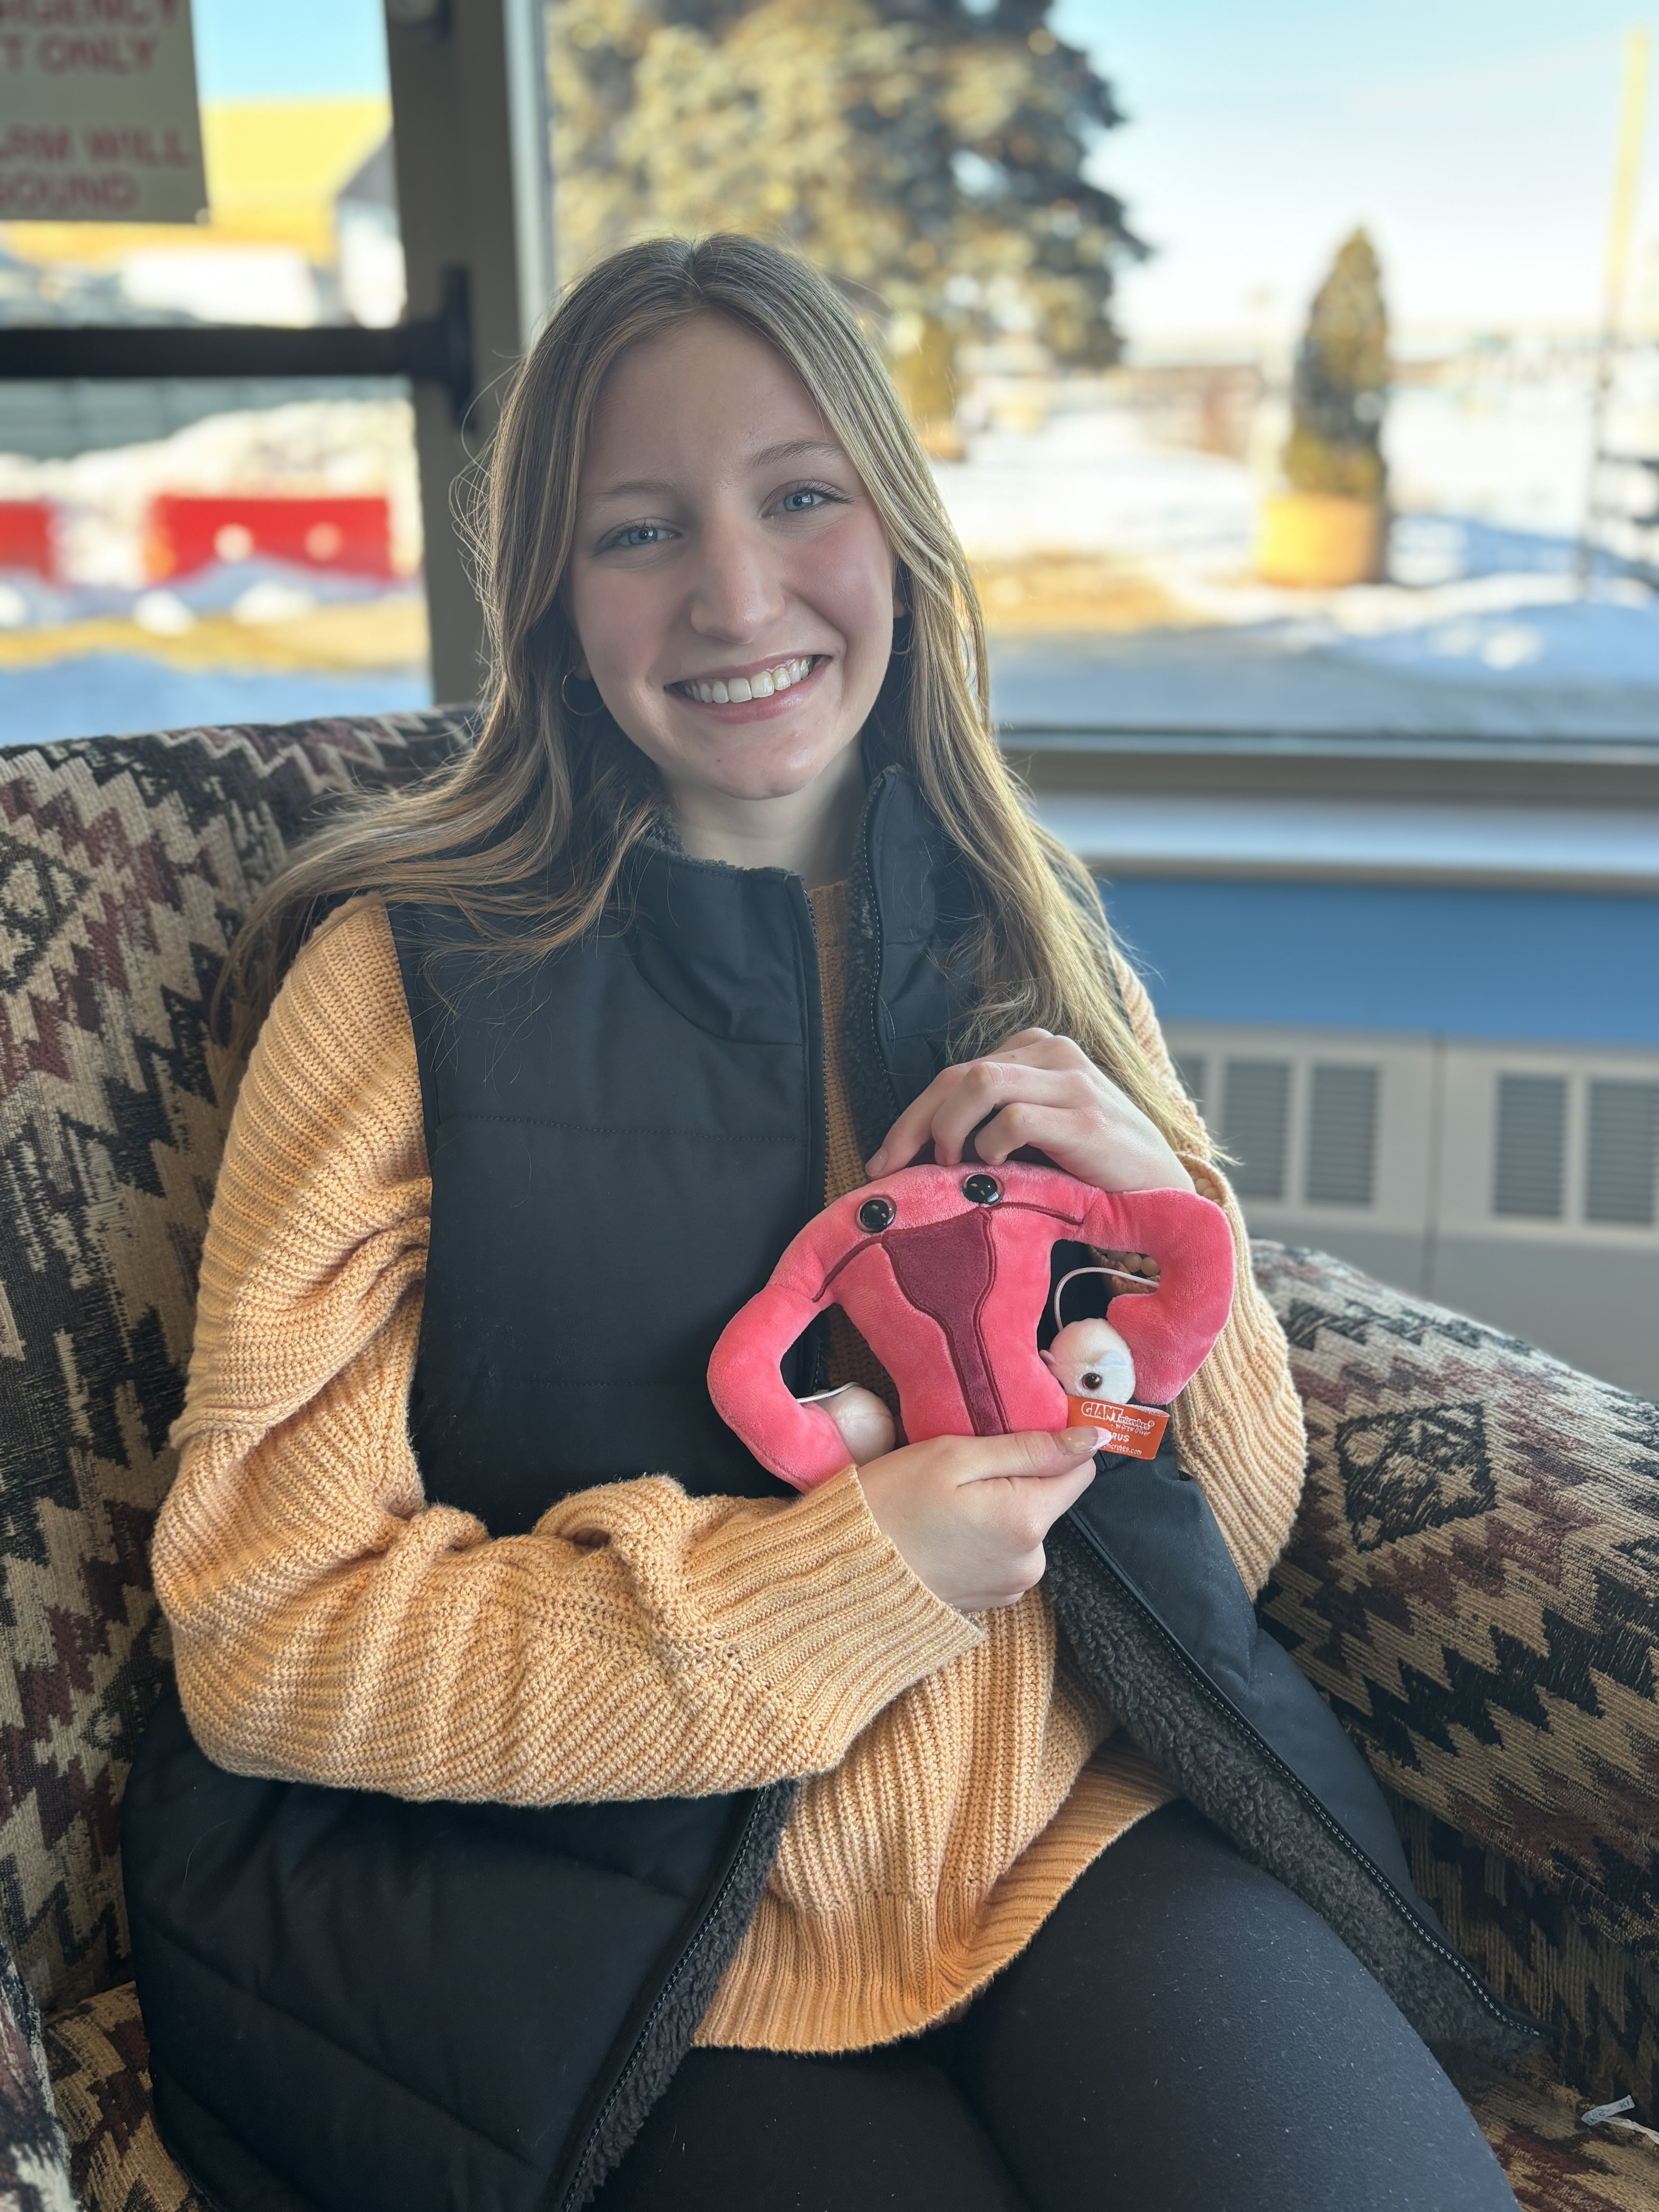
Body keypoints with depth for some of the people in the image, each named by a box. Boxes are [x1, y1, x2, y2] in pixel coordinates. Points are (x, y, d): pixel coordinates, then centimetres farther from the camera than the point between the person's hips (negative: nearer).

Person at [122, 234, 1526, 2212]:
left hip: (1091, 1831, 3)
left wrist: (1164, 1216, -9)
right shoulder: (408, 979, -5)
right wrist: (851, 1573, -16)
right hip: (620, 1917, -2)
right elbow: (260, 1632, -8)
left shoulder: (1029, 943, 8)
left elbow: (1237, 1539, 11)